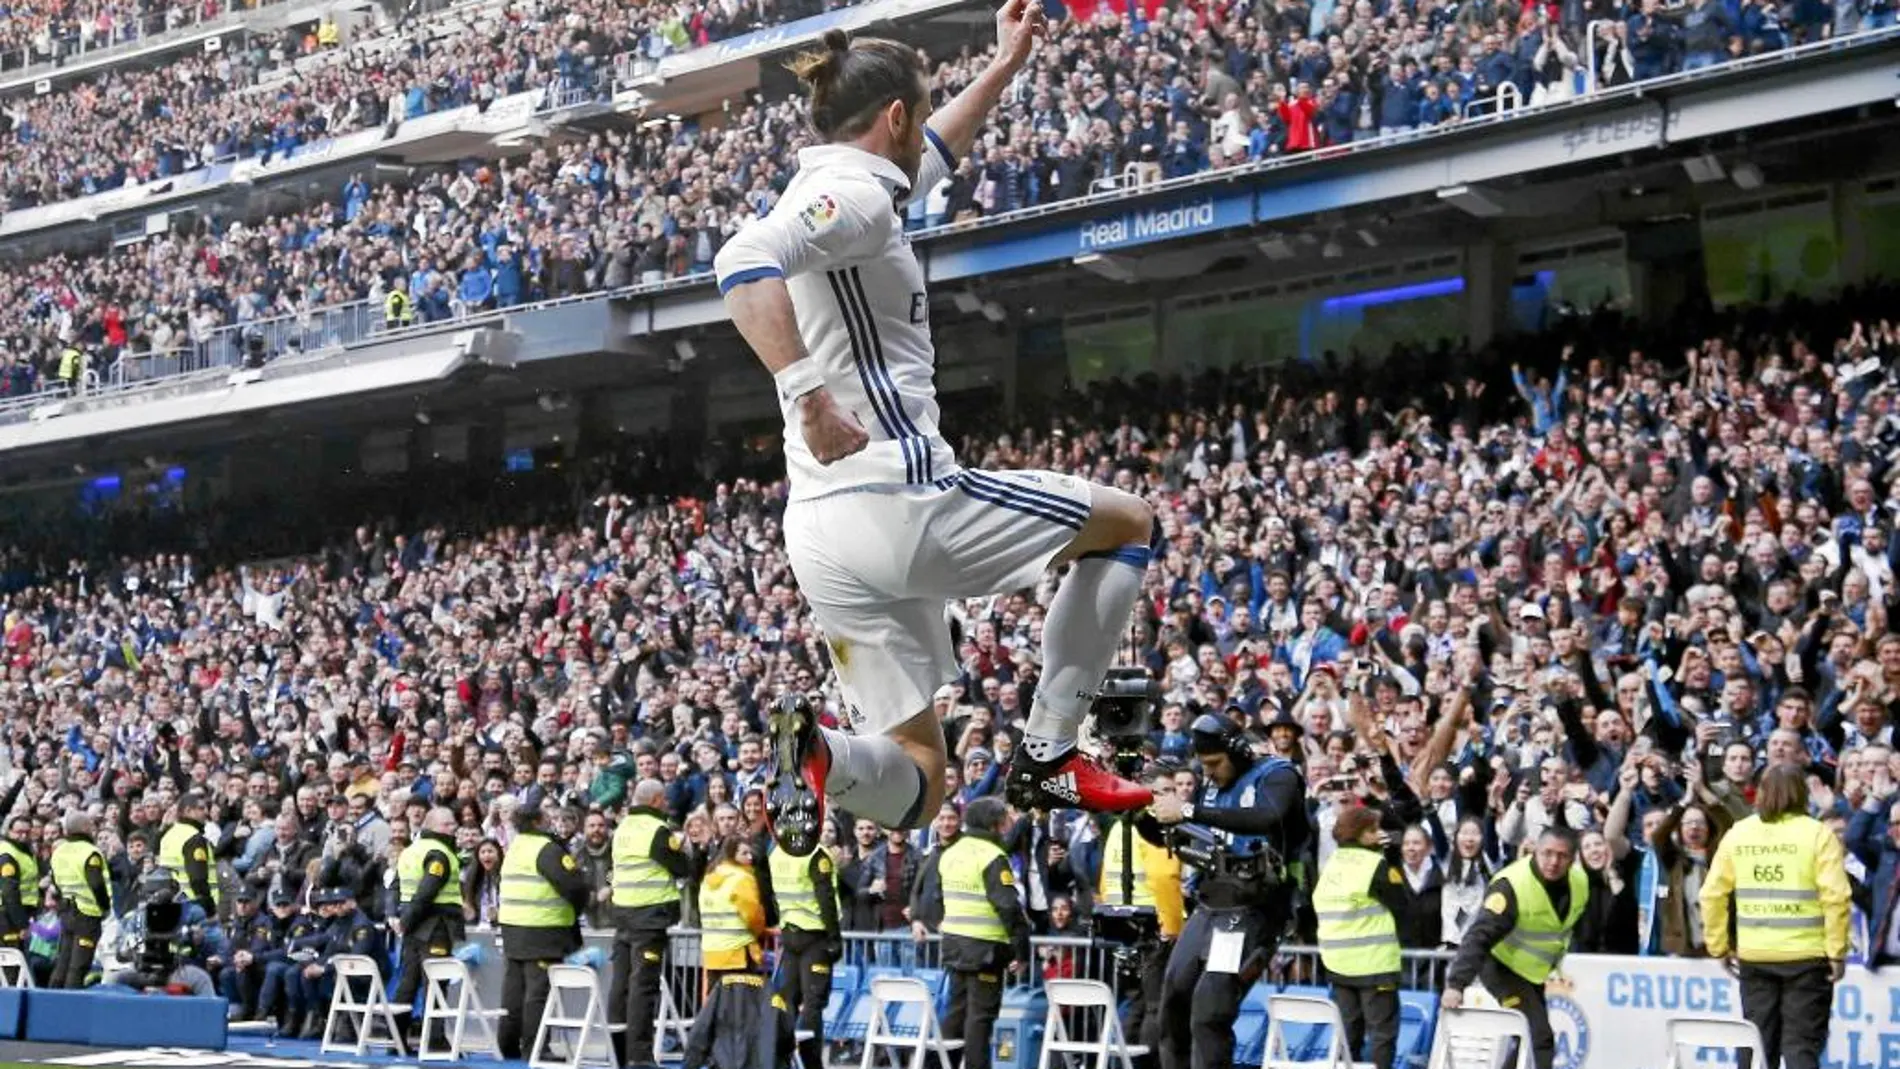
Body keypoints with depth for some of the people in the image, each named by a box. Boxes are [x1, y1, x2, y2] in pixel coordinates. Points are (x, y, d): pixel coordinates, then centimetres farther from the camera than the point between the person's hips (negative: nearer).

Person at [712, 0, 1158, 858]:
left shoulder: (832, 189, 20)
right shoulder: (854, 194, -9)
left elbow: (924, 160, 42)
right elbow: (743, 265, -29)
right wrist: (812, 398, -32)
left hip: (822, 533, 9)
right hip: (899, 500, -9)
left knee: (911, 789, 9)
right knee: (1129, 523, 16)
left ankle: (820, 753, -24)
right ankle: (1048, 754, 10)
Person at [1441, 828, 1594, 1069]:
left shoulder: (1580, 882, -10)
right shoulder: (1512, 886, -32)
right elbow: (1479, 937, -37)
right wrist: (1456, 984, -45)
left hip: (1536, 970, 8)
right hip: (1502, 965, -8)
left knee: (1539, 1036, 18)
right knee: (1539, 1037, -20)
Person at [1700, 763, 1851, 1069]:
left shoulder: (1737, 834, 4)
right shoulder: (1817, 834, -6)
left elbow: (1712, 894, 3)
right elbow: (1836, 896, -14)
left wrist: (1719, 946, 12)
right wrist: (1837, 951, -7)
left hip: (1753, 955, 3)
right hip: (1806, 954, -3)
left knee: (1759, 1044, 12)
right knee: (1802, 1044, 1)